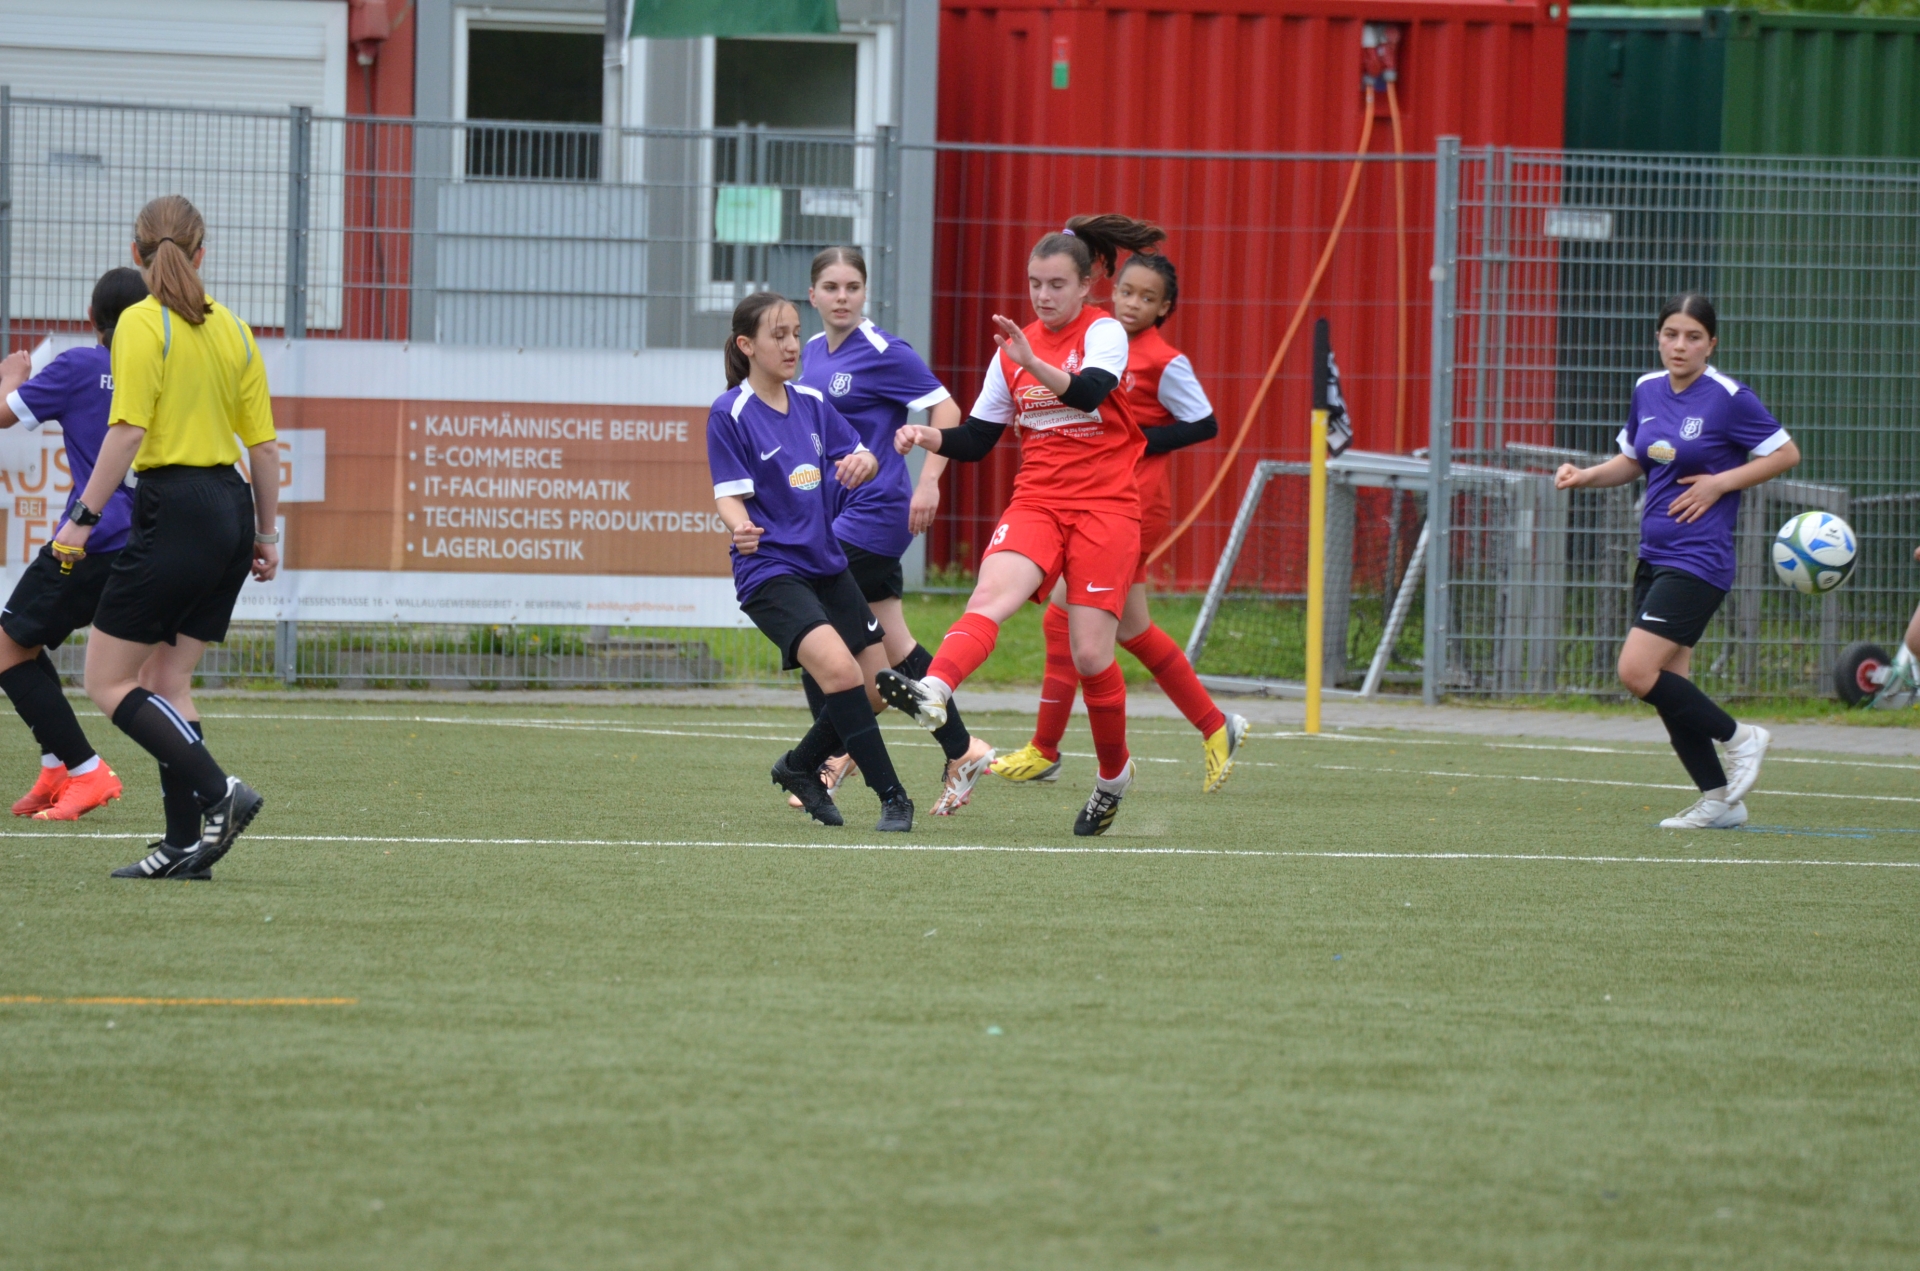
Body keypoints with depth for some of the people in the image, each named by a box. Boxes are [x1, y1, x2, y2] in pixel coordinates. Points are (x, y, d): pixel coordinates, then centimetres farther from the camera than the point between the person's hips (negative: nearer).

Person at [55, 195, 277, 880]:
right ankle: (185, 844, 6)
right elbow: (263, 444, 12)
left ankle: (217, 791, -15)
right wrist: (266, 534, 21)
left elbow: (128, 431, -16)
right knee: (166, 681, 12)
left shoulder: (142, 323, -8)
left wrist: (84, 516, -12)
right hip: (231, 507, 7)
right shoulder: (232, 329, 11)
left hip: (175, 508, -7)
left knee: (109, 682, 0)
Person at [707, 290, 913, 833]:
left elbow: (862, 459, 14)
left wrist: (862, 461, -10)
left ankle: (799, 767, 31)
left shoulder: (812, 404, 8)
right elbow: (730, 496, -11)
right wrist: (740, 528, -33)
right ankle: (891, 796, -19)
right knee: (839, 668, -26)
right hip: (769, 570, -7)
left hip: (826, 564, 7)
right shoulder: (730, 413, -9)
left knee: (876, 686, 7)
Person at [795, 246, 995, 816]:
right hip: (838, 514, 8)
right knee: (893, 645, 9)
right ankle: (962, 752, 15)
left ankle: (835, 753, 2)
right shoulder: (812, 354, 12)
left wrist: (928, 483, -20)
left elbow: (946, 409, -13)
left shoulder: (882, 352, -11)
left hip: (875, 510, -8)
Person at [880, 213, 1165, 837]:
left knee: (1090, 653, -6)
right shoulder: (1014, 345, 12)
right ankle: (932, 693, -53)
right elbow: (976, 440, 14)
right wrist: (929, 435, -6)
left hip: (1105, 509, -4)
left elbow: (1089, 392, -26)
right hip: (1036, 503, 4)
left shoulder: (1105, 332, -4)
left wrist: (1032, 363, -42)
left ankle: (1114, 774, 18)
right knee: (991, 592, -27)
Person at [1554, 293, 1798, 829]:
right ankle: (1719, 800, 16)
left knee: (1638, 671, -17)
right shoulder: (1647, 391, 8)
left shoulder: (1729, 398, -11)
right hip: (1653, 557, 8)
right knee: (1667, 688, 7)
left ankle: (1738, 737, 2)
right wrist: (1584, 477, 4)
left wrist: (1721, 482, -14)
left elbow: (1786, 453, -5)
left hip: (1697, 559, -8)